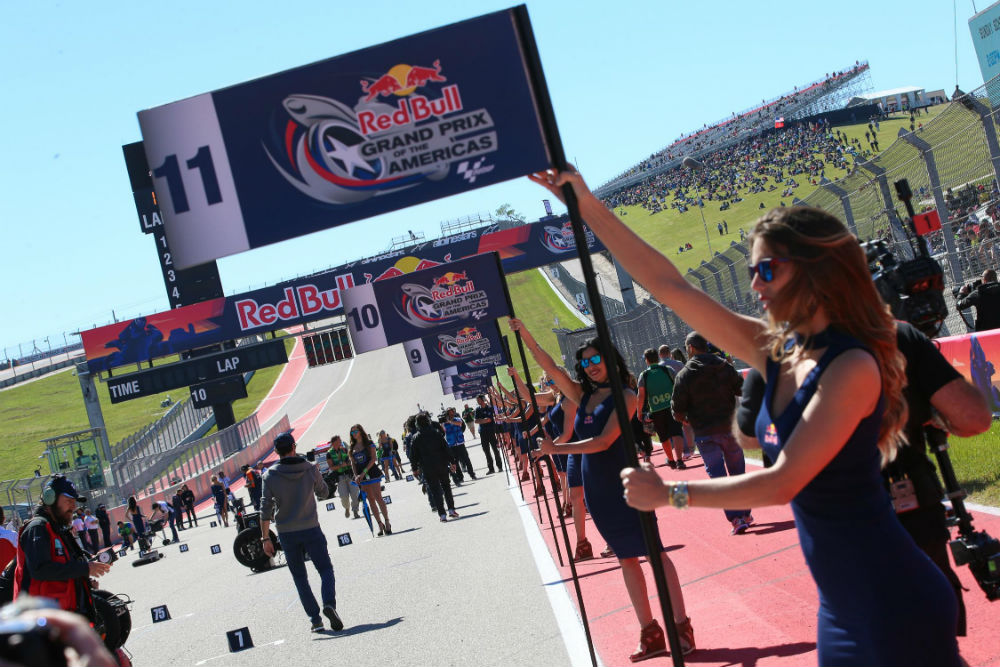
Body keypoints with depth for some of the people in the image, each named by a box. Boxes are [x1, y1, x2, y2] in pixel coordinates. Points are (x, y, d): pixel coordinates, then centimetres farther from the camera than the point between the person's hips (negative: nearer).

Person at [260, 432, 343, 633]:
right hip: (311, 530, -1)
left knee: (300, 578, 12)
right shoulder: (310, 469, -6)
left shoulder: (270, 475, -7)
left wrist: (265, 538, -2)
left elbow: (266, 509, -7)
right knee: (326, 570, 9)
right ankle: (329, 604, -17)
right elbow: (324, 493, 9)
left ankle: (315, 618, 5)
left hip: (286, 534, 1)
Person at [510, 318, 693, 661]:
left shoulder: (624, 397, -9)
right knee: (626, 558, 10)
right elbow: (549, 366, 5)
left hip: (624, 485, -7)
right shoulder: (583, 396, 10)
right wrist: (524, 334, -6)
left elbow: (604, 440, -18)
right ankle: (650, 633, 16)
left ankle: (681, 626, 0)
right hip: (597, 490, 7)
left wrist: (558, 449, -18)